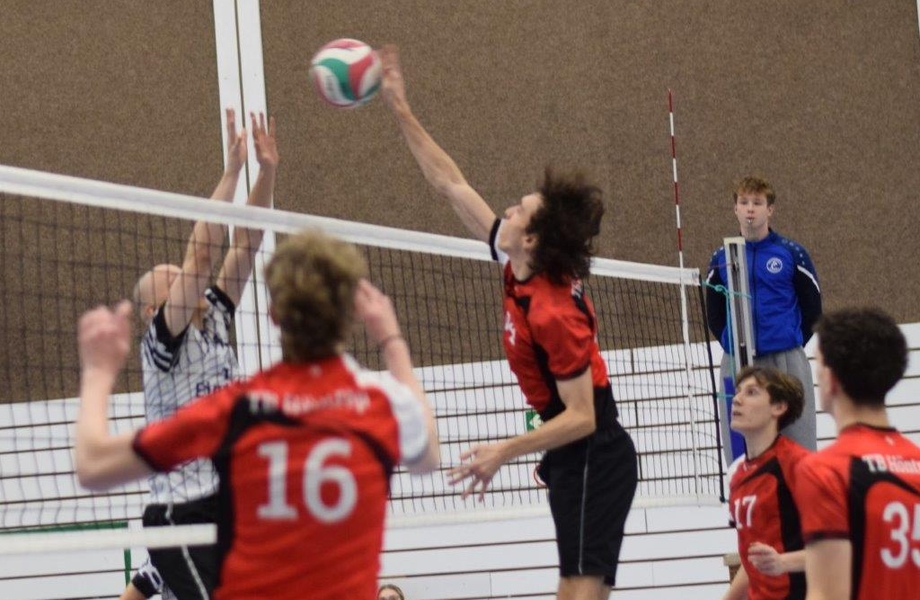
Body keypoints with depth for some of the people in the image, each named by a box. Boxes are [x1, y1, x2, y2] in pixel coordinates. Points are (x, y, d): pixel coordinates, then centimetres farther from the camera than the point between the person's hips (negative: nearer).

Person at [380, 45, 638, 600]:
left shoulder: (553, 313, -22)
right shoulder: (520, 270, 3)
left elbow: (581, 416, -21)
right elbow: (452, 185, 11)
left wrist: (506, 451, -26)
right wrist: (401, 110, 11)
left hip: (593, 459, -9)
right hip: (580, 457, 9)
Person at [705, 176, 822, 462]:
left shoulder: (792, 254, 2)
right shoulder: (721, 258, 8)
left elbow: (812, 309, 7)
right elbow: (714, 315, 17)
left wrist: (791, 343, 6)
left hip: (787, 363, -2)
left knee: (797, 448, -3)